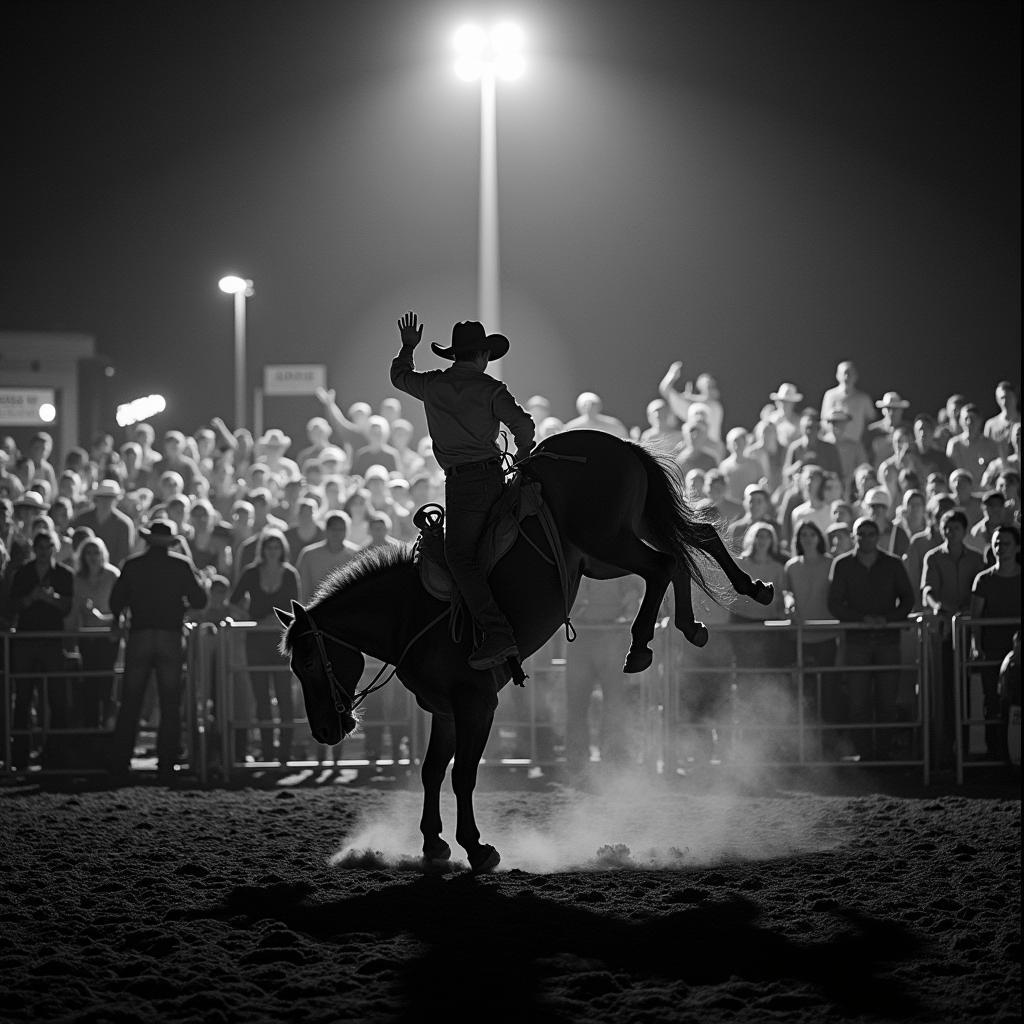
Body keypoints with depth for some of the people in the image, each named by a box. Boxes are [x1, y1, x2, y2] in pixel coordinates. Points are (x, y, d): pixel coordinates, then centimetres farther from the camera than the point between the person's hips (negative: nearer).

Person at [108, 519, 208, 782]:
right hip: (170, 637, -1)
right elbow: (200, 600, 1)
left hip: (139, 635, 1)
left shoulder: (132, 565, 5)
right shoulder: (182, 565, 2)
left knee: (130, 704, 5)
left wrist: (121, 618, 24)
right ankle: (166, 767, 0)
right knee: (170, 706, 4)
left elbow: (116, 603, 3)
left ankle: (119, 765, 1)